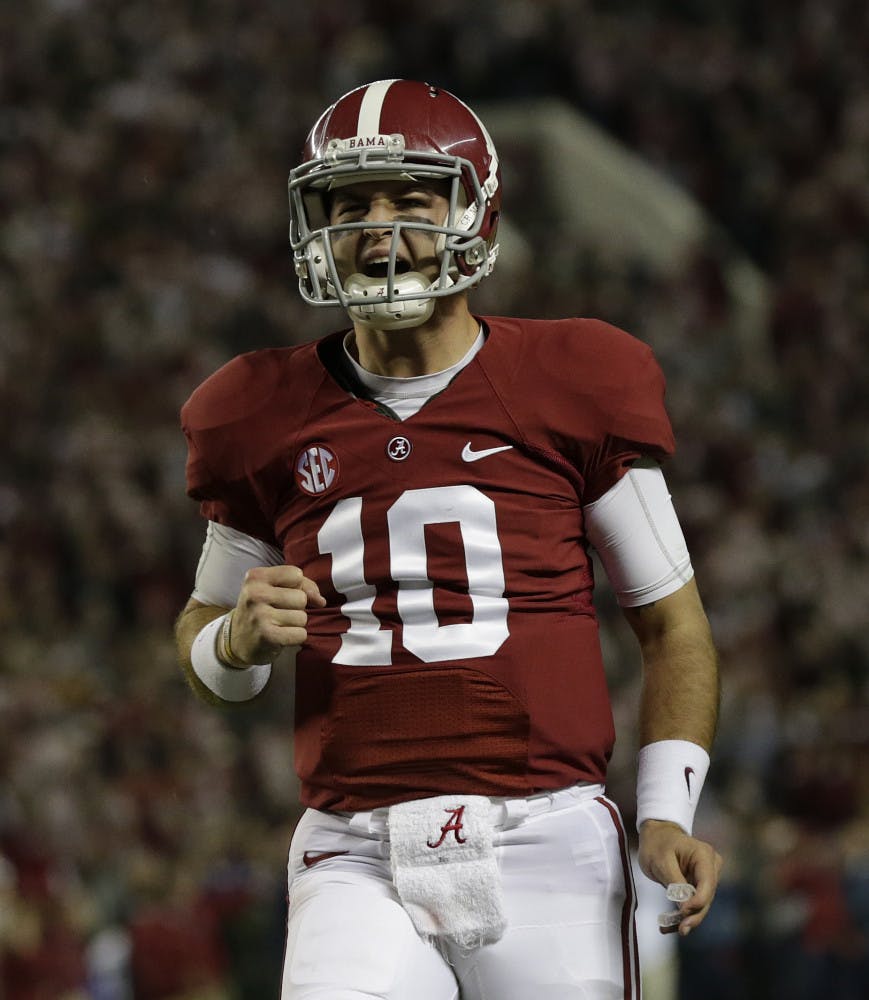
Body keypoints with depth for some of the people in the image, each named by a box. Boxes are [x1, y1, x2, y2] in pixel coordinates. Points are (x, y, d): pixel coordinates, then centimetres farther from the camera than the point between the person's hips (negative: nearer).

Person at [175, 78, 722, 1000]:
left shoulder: (573, 389, 4)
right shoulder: (267, 420, 10)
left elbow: (670, 622, 11)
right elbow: (203, 641, 23)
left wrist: (666, 816, -2)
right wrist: (241, 640, -1)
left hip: (544, 845, -1)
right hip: (357, 860, 1)